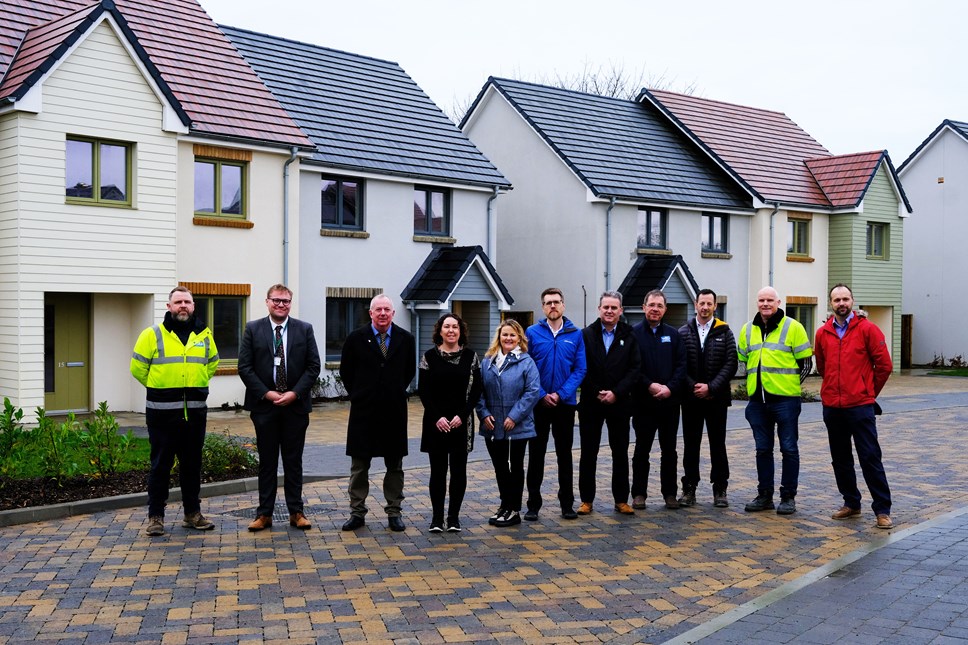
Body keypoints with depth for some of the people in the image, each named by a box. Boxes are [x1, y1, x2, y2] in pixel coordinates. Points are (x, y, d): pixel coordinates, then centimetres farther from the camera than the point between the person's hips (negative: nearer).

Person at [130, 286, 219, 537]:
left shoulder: (204, 335, 9)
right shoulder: (153, 334, -3)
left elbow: (212, 364, 23)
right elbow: (138, 367, 3)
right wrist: (159, 388, 7)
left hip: (195, 411, 4)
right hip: (162, 412, -3)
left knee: (192, 464, 11)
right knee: (161, 464, 2)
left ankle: (193, 513, 22)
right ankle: (155, 516, 11)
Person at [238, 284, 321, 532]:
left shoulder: (304, 329, 4)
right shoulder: (253, 329, 3)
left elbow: (313, 366, 0)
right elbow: (245, 367, -2)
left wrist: (294, 393, -10)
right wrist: (266, 393, -11)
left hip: (296, 405, 0)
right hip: (264, 404, 0)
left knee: (293, 461, 7)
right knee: (267, 462, 6)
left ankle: (296, 512, 14)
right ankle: (264, 513, 13)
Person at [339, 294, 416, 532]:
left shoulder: (405, 339, 0)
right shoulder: (356, 338, -3)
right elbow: (345, 371, 8)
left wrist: (396, 392, 10)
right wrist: (357, 395, 8)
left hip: (394, 411, 1)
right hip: (363, 411, -1)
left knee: (395, 465, 8)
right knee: (359, 465, 5)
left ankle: (394, 513, 16)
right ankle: (357, 513, 14)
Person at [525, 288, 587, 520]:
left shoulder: (575, 334, 1)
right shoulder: (532, 332, -1)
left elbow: (580, 369, -2)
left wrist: (561, 394, -12)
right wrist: (542, 395, -12)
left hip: (565, 403, 1)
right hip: (538, 404, -1)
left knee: (565, 453, 10)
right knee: (536, 454, 5)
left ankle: (567, 503, 20)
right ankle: (533, 504, 13)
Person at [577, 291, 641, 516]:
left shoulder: (629, 336, 2)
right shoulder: (586, 335, 1)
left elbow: (634, 369, -3)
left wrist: (616, 393, -12)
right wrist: (596, 393, -10)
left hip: (619, 403, 1)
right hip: (591, 403, 0)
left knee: (620, 453, 7)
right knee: (588, 453, 6)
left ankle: (621, 500, 16)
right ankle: (586, 500, 14)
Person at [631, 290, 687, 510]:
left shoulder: (673, 334, 9)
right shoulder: (634, 333, -1)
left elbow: (681, 365, 3)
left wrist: (670, 388, -11)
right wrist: (649, 386, -15)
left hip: (670, 402, 3)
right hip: (643, 403, -3)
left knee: (669, 450, 9)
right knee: (642, 450, 5)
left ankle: (670, 493, 17)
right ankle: (639, 494, 13)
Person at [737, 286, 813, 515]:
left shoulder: (793, 327, -3)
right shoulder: (748, 329, 10)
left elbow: (806, 363, -1)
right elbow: (742, 360, 19)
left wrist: (790, 384, -2)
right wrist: (755, 381, 10)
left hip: (785, 399, -4)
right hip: (757, 399, 5)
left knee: (789, 448, 2)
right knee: (763, 449, 11)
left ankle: (788, 497, 11)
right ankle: (764, 495, 20)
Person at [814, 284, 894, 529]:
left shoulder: (867, 329, -4)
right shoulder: (823, 333, 8)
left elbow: (884, 365, -1)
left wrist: (870, 391, 7)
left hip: (860, 406, -5)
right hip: (831, 407, 5)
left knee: (870, 458, -4)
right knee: (840, 459, 12)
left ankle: (882, 510, 2)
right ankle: (851, 504, 24)